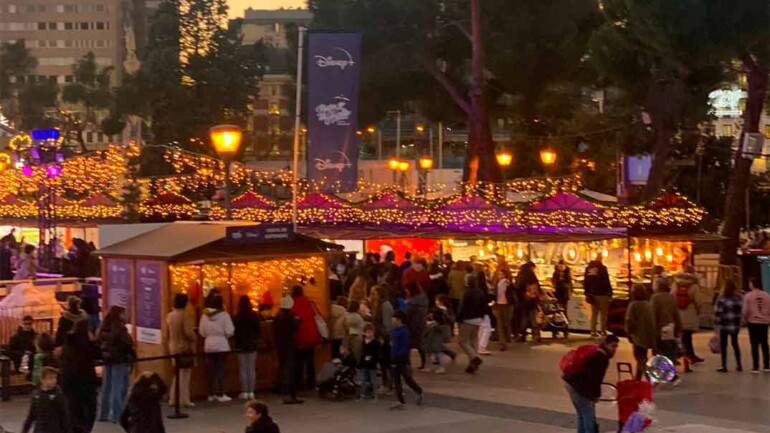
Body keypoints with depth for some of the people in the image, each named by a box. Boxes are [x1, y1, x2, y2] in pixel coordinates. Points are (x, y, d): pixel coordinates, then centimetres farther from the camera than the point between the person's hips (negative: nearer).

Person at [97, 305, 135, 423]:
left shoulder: (104, 326, 7)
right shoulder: (119, 327, -16)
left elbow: (99, 342, 11)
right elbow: (127, 344, -17)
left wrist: (103, 355, 16)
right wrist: (132, 356, -4)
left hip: (107, 359, 8)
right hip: (120, 360, -8)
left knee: (106, 387, 13)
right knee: (119, 388, -4)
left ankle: (103, 414, 18)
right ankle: (117, 415, -6)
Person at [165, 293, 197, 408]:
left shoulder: (169, 316, 5)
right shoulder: (184, 315, -16)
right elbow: (189, 333, -21)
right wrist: (194, 338, -3)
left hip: (174, 349, 7)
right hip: (185, 348, -7)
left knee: (178, 374, 17)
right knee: (184, 374, -1)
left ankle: (173, 399, 17)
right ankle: (184, 400, 0)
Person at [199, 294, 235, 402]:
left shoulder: (205, 315, 1)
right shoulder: (224, 315, -11)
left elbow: (201, 332, 5)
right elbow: (229, 331, -12)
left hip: (208, 345, 4)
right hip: (221, 344, -4)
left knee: (211, 369, 9)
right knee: (220, 368, -1)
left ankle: (211, 394, 14)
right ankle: (220, 394, -2)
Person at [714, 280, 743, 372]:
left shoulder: (722, 298, -11)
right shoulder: (738, 298, 1)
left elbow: (717, 312, -13)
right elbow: (741, 311, 3)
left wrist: (716, 323, -5)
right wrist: (738, 320, 15)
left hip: (724, 325, -4)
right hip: (735, 325, 4)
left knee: (723, 345, 2)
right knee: (735, 343, 17)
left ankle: (724, 366, 1)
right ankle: (739, 365, 20)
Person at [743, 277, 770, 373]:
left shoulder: (748, 295, -9)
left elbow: (745, 310, -9)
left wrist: (746, 319, 11)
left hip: (753, 322, -3)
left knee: (755, 345, 1)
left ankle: (755, 367, -1)